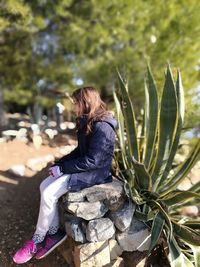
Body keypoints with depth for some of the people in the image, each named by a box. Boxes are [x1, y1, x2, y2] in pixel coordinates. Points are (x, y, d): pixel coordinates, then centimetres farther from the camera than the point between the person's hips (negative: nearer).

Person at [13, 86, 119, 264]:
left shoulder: (102, 127, -22)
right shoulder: (87, 123, 9)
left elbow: (92, 161, -24)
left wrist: (62, 168, -17)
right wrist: (59, 163, 3)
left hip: (96, 172, -9)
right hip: (84, 167, 9)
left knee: (49, 194, -16)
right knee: (44, 186, -1)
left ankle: (37, 240, 8)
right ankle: (54, 232, 11)